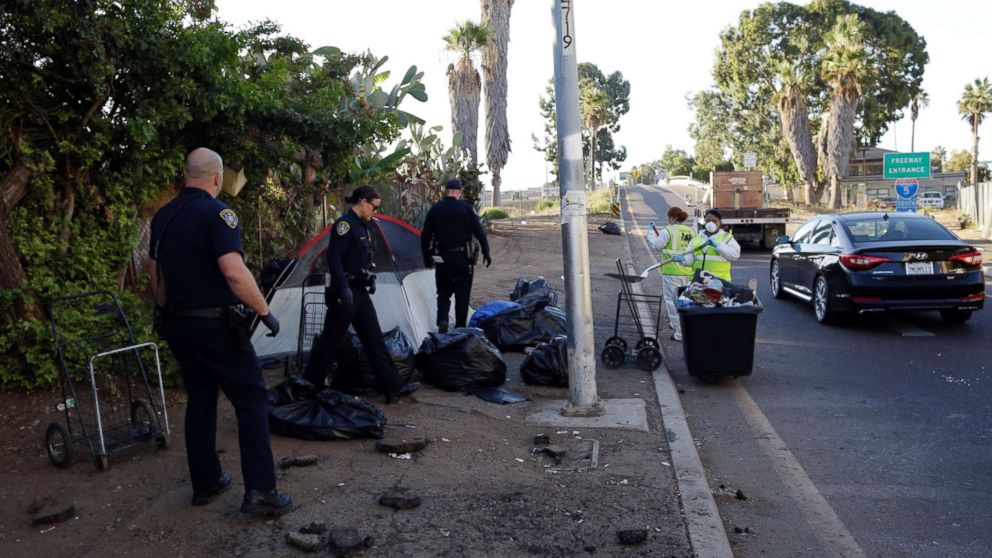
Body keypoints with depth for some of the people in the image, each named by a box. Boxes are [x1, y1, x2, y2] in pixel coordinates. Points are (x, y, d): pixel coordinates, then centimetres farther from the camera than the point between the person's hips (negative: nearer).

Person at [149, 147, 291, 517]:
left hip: (177, 325, 8)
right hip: (215, 324, -8)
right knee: (251, 401, -1)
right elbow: (234, 272, -24)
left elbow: (155, 273, 18)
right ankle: (260, 492, -4)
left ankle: (205, 484, 24)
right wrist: (266, 312, -15)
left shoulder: (162, 217, 10)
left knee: (199, 401, 17)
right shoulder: (217, 213, -14)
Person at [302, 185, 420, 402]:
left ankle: (393, 387, 7)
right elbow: (333, 258, -23)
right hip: (344, 293, -9)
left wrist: (369, 281, 22)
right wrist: (344, 288, -29)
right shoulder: (345, 223, -15)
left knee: (374, 339, 6)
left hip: (360, 292, 9)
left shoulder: (361, 225, 14)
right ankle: (308, 386, 16)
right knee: (330, 341, 1)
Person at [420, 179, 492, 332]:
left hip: (442, 257, 2)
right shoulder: (466, 208, -6)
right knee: (462, 293, 8)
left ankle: (442, 320, -6)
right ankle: (460, 326, 12)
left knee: (443, 291, 14)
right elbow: (479, 232, -5)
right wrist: (486, 252, 5)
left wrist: (427, 256, 16)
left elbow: (425, 236, 5)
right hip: (463, 256, -2)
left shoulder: (435, 209, 1)